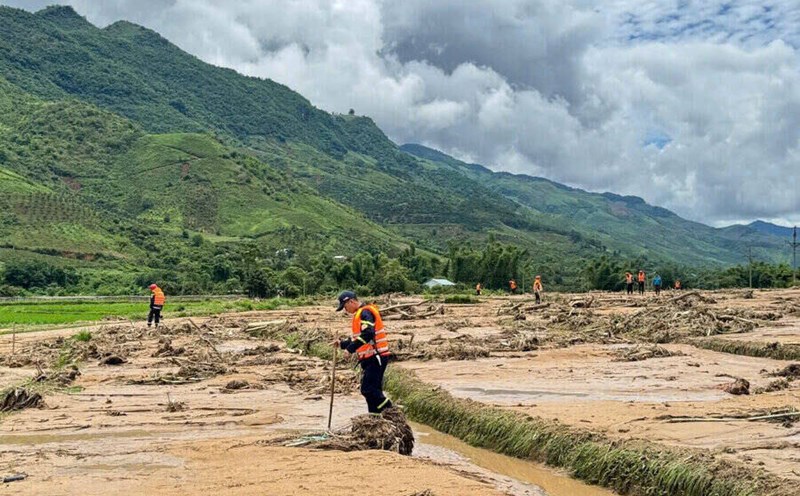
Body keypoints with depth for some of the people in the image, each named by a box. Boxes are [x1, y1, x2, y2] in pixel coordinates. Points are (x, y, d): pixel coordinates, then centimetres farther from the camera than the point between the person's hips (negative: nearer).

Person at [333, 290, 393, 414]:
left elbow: (368, 334, -27)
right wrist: (342, 343, 15)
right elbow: (357, 338, 28)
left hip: (375, 357, -10)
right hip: (370, 358, 10)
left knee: (368, 389, -15)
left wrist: (350, 348, -25)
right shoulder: (359, 314, 21)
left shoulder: (365, 312, -11)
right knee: (373, 390, 11)